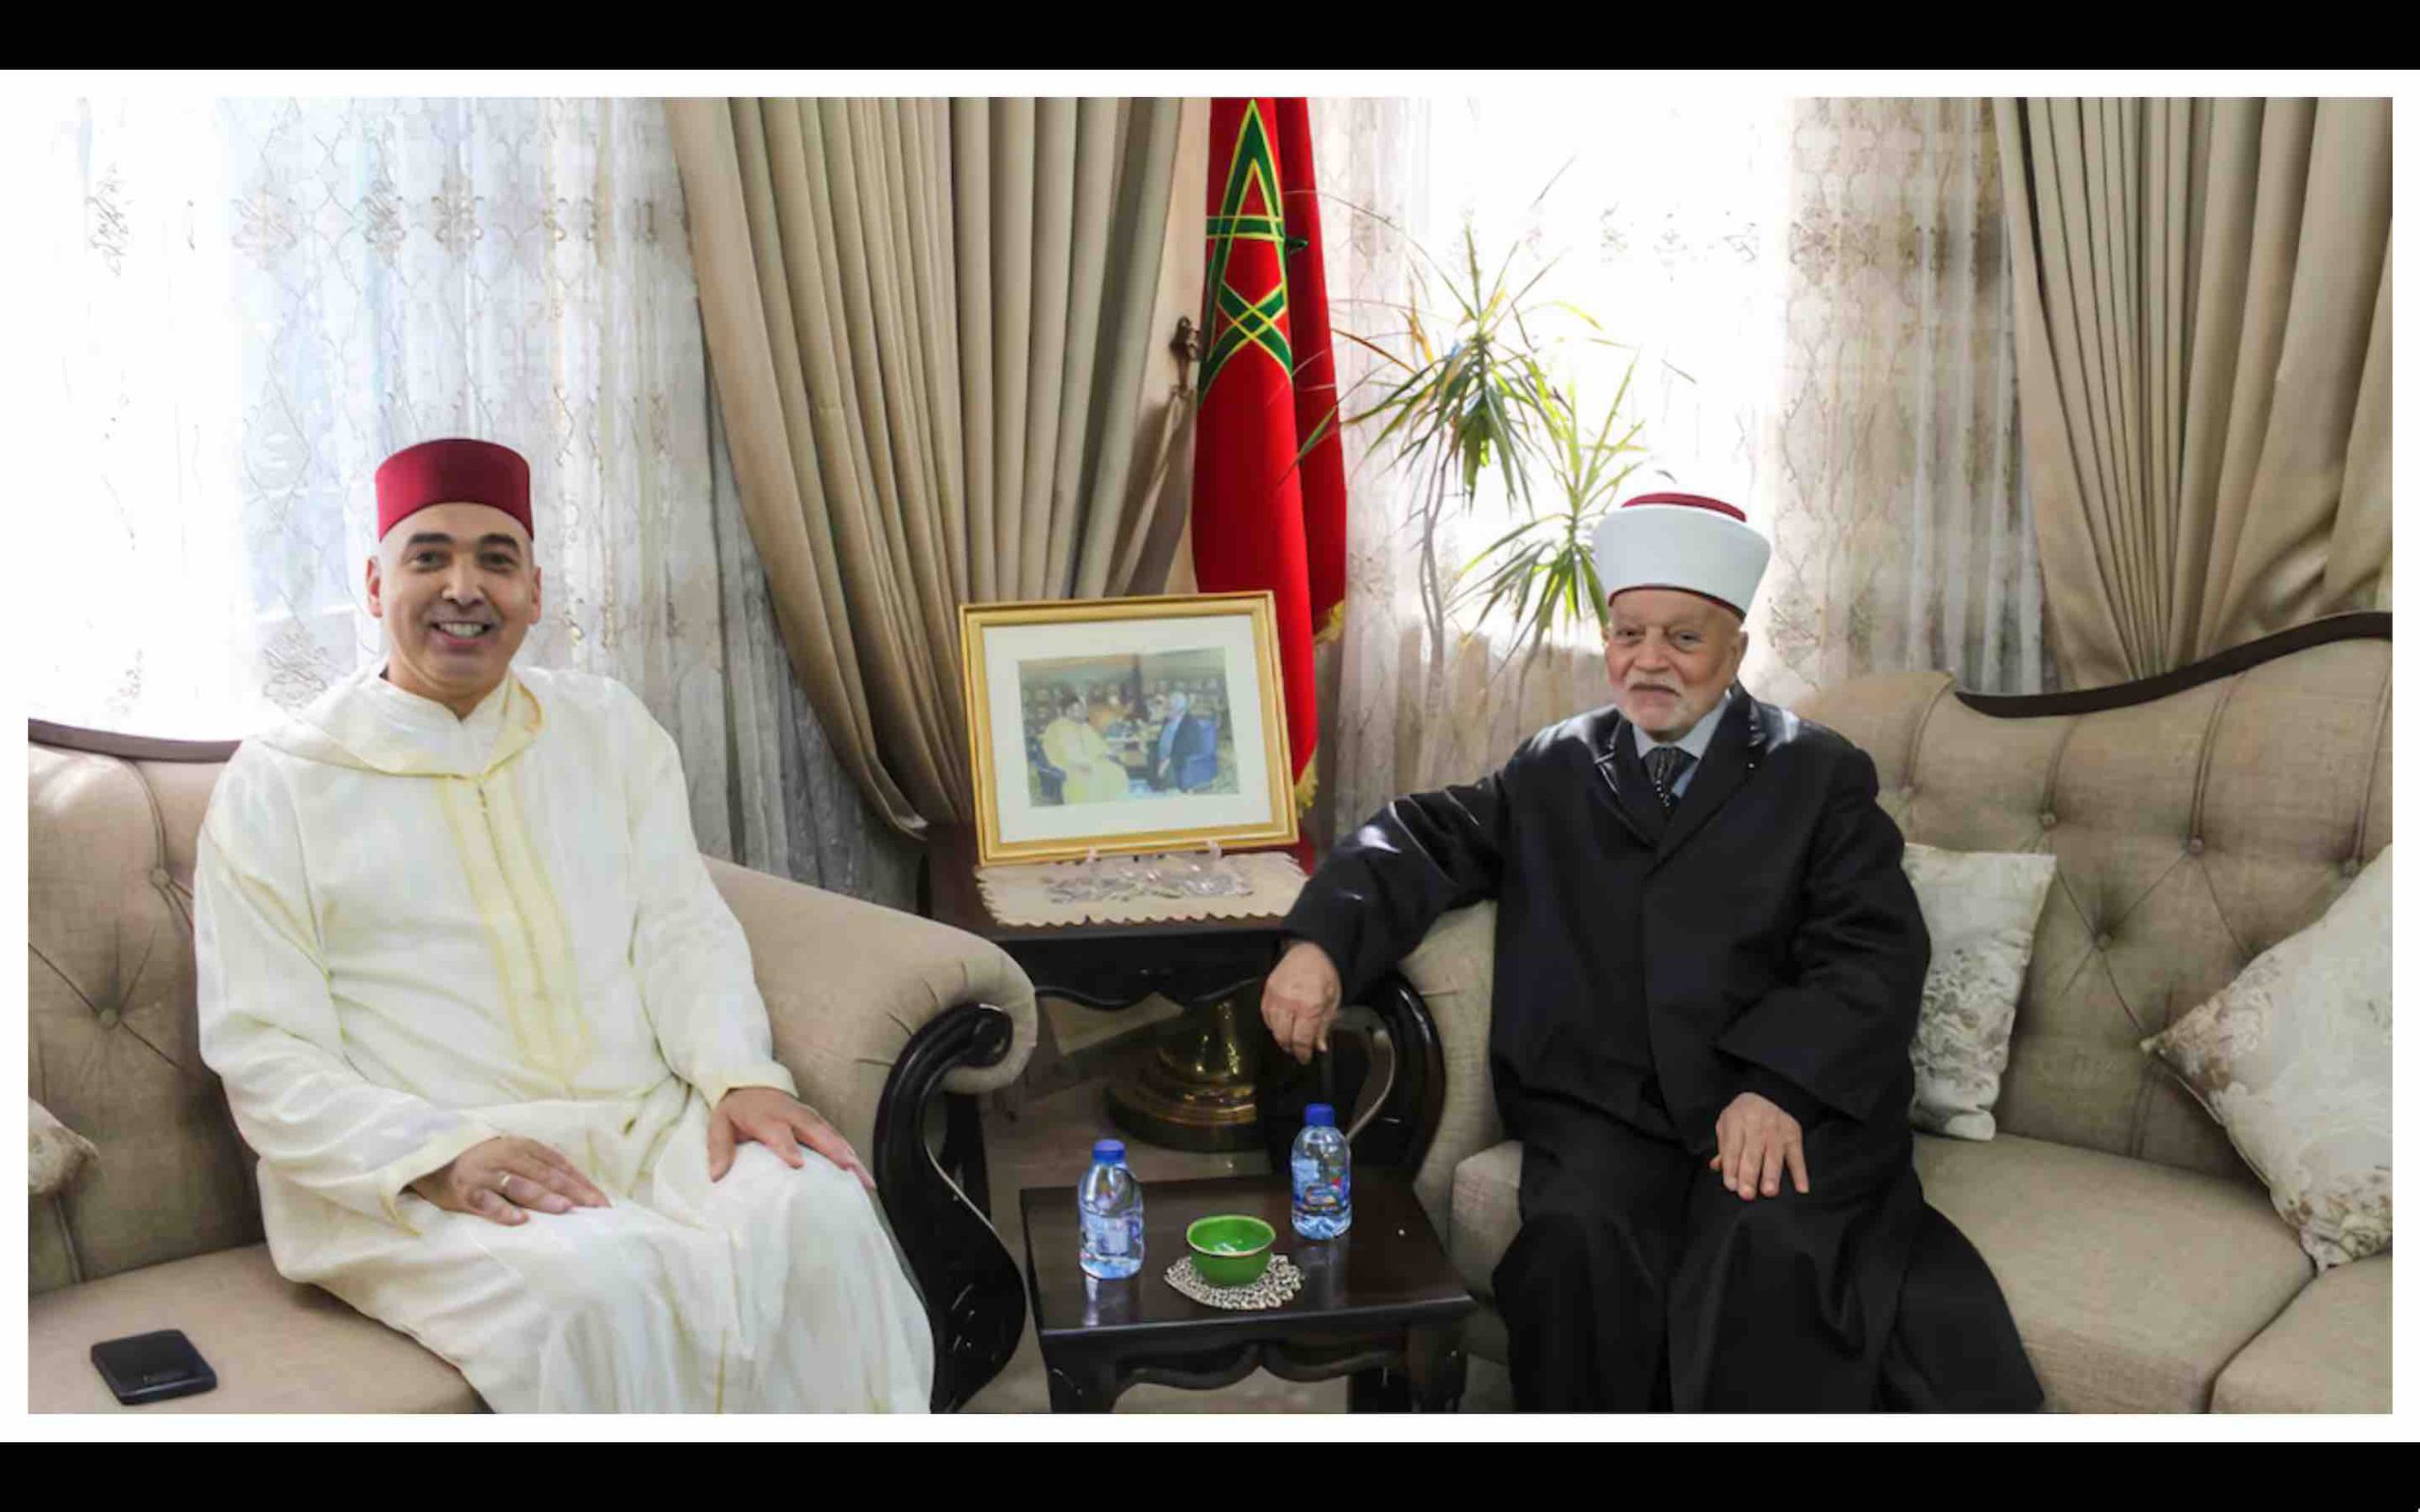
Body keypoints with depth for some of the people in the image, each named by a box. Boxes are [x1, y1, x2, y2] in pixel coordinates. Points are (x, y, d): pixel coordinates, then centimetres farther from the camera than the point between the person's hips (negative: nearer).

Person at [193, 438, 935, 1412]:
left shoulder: (609, 728, 16)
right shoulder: (275, 785, 5)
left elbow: (683, 931, 9)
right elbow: (263, 1052, -2)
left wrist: (741, 1074, -12)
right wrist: (436, 1157, -19)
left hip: (649, 1128, 3)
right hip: (414, 1179, -3)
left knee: (822, 1215, -28)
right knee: (602, 1290, -34)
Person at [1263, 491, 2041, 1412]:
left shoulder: (1818, 775, 9)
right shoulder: (1554, 769, 17)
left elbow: (1876, 955, -1)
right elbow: (1428, 837, 5)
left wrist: (1779, 1086, -18)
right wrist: (1323, 942, -16)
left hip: (1786, 1098, -1)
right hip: (1604, 1103, 2)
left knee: (1769, 1245, -30)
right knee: (1580, 1234, -28)